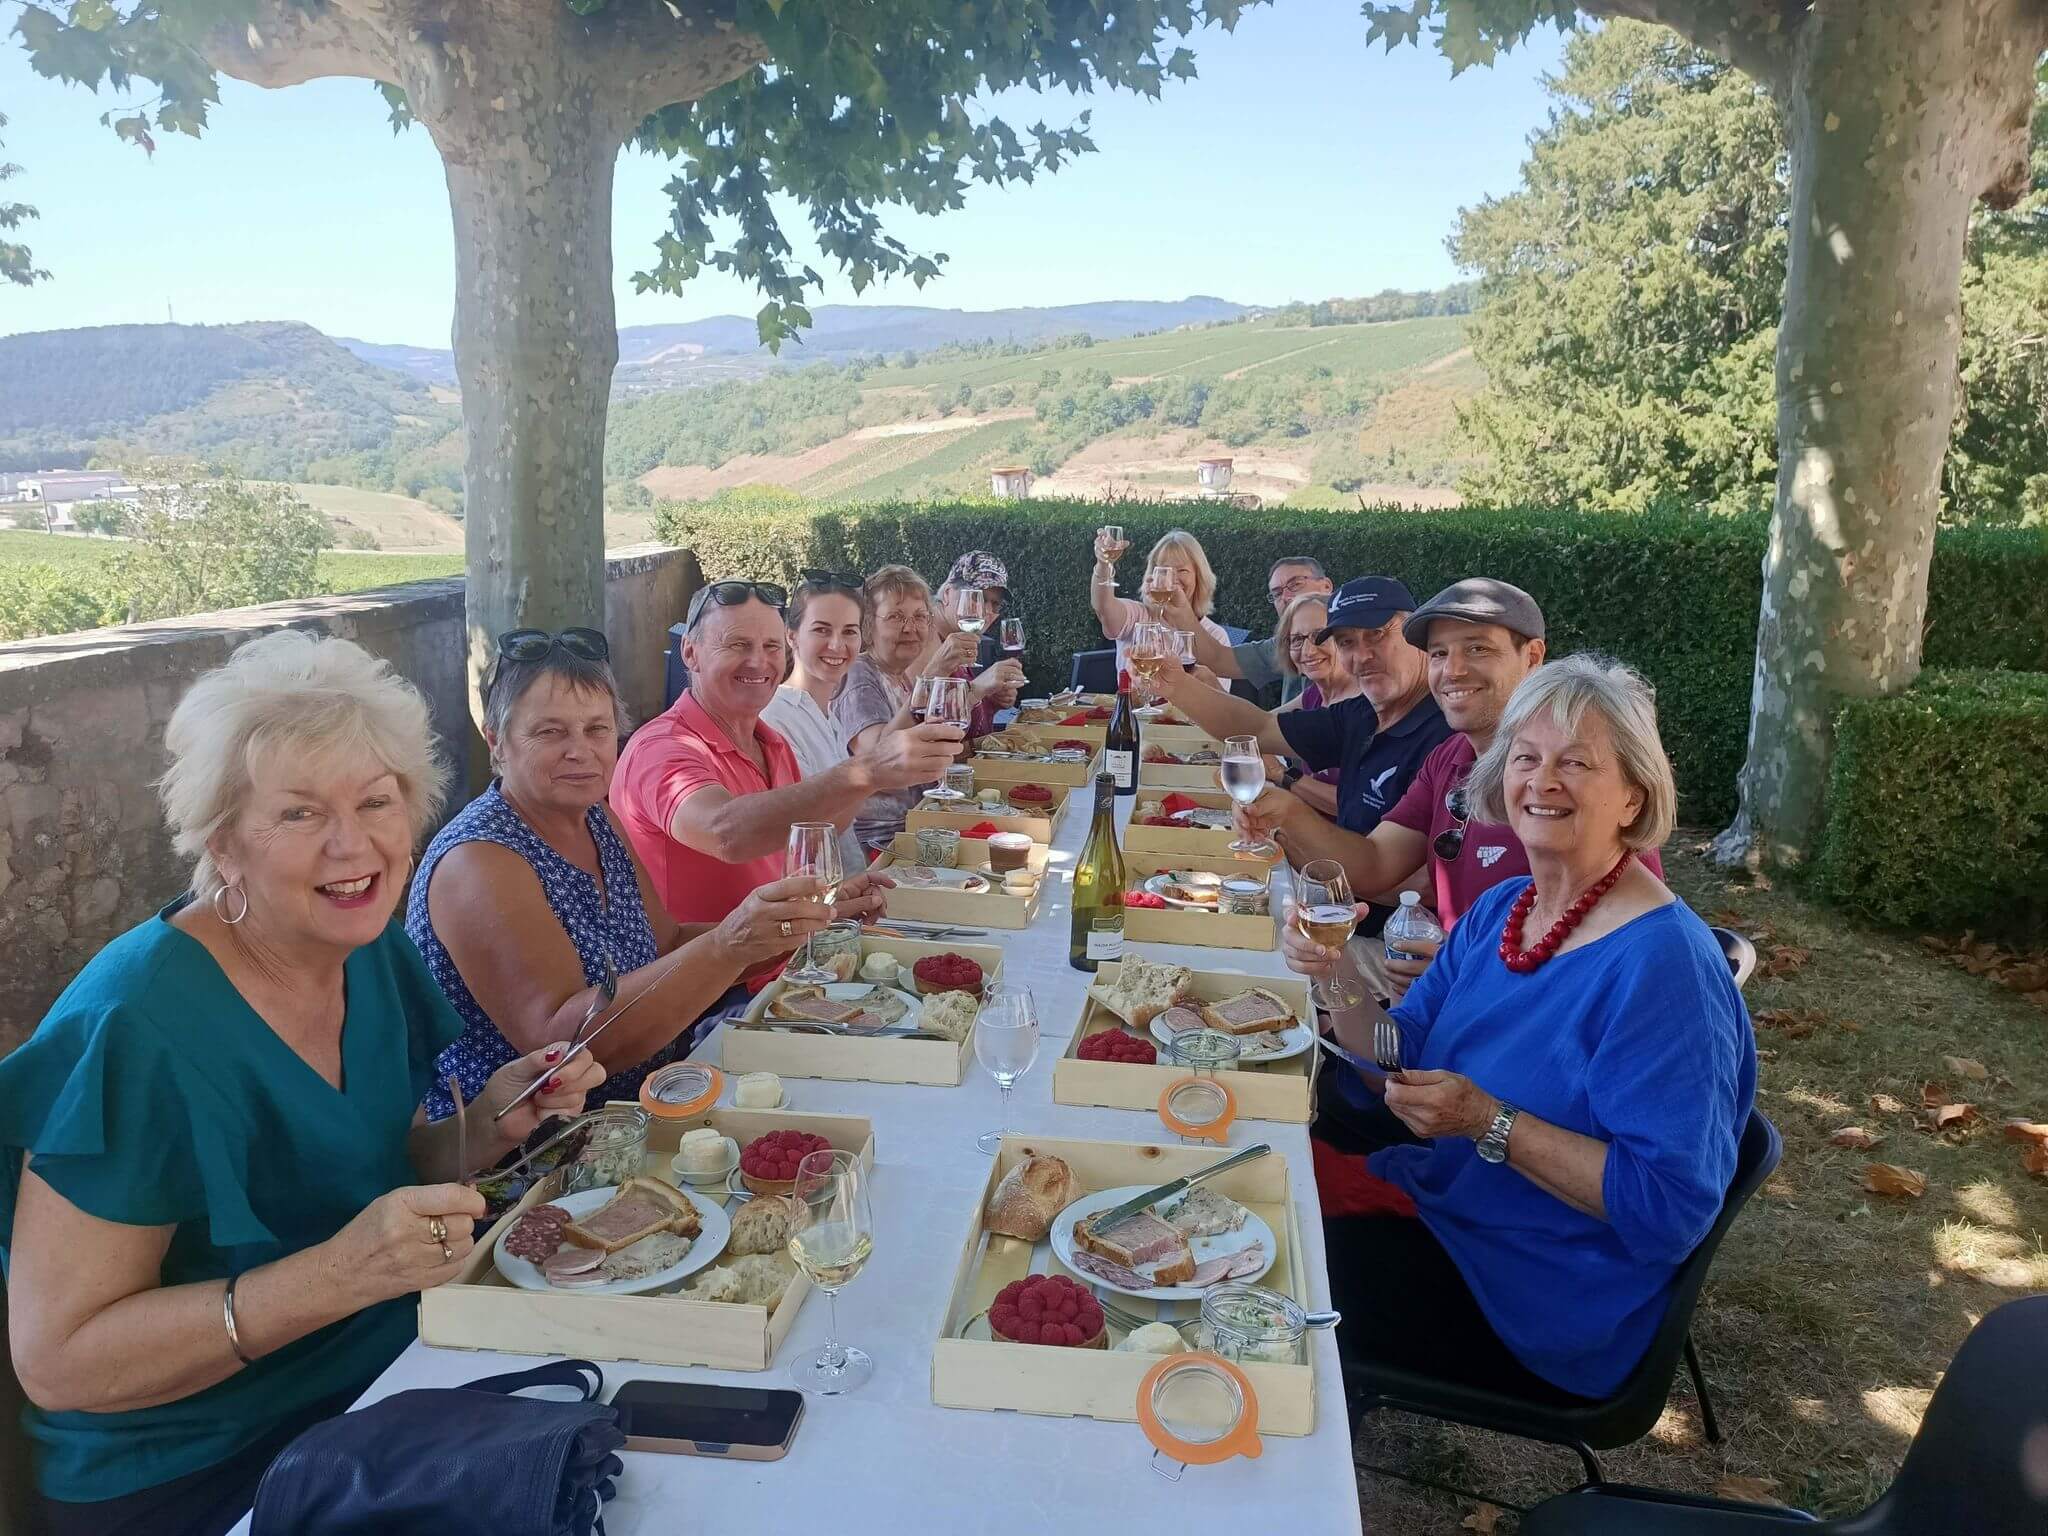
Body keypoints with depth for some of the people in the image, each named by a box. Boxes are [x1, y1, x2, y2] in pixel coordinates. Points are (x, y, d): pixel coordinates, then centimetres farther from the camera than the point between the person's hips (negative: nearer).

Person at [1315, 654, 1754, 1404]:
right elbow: (1406, 1063, 6)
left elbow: (1670, 1204, -24)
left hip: (1548, 1305, -7)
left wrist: (1489, 1123, -28)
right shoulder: (1497, 909, 2)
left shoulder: (1662, 963, -22)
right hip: (1432, 1202, 7)